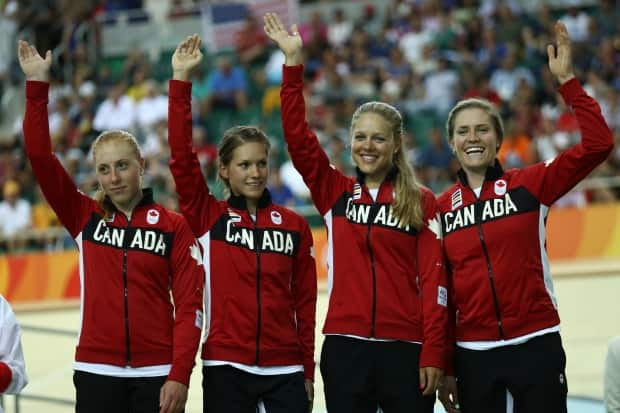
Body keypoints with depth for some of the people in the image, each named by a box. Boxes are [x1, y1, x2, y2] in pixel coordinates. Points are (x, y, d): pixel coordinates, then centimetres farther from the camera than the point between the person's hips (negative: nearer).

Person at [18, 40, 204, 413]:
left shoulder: (173, 226, 1)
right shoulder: (85, 217, 7)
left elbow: (189, 305, -3)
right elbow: (40, 157, 0)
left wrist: (180, 376, -12)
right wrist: (37, 86, -4)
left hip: (157, 375, -2)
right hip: (97, 372, 2)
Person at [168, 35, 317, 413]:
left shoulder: (294, 225, 6)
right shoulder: (208, 217, 2)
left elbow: (305, 300, 8)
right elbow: (182, 156, -8)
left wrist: (308, 371, 7)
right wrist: (182, 79, -13)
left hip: (284, 370, 1)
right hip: (226, 368, -1)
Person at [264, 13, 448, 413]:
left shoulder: (422, 202, 3)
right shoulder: (334, 193, 8)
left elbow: (433, 281, -1)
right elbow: (298, 137, -3)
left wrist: (433, 353, -8)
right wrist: (294, 64, -11)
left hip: (405, 349, -2)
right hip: (345, 348, 2)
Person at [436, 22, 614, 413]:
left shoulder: (530, 185, 0)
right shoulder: (442, 208, 6)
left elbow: (598, 144, -12)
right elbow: (439, 290, 9)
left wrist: (568, 82, -16)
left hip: (535, 346, -2)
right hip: (474, 354, 2)